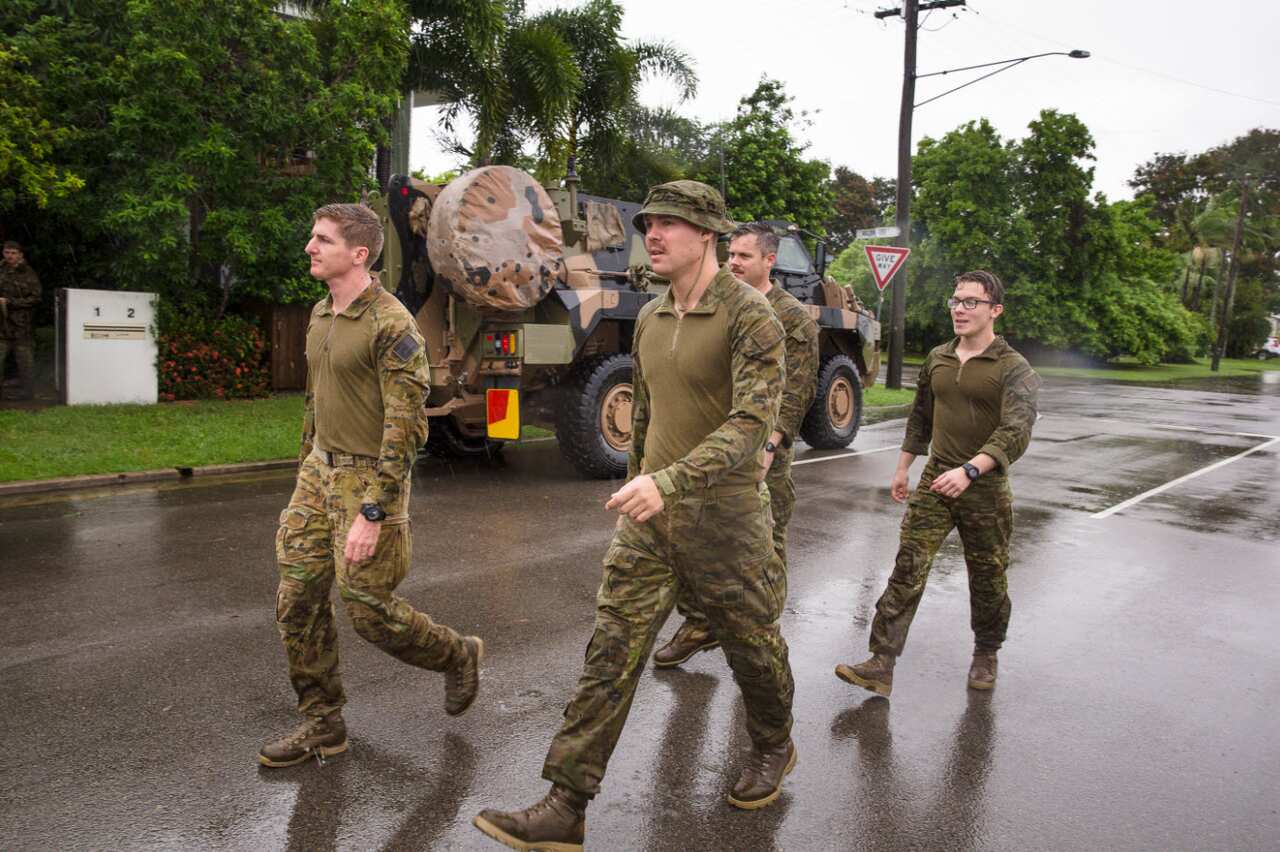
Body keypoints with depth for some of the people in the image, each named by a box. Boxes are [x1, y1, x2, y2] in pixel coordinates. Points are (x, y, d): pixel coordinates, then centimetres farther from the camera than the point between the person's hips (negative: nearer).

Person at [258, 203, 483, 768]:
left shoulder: (391, 325, -18)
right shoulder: (320, 315, 9)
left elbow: (406, 425, -21)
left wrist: (372, 514, -24)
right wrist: (305, 474, 22)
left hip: (370, 477, -8)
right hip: (320, 471, 8)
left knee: (368, 609, -1)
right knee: (297, 603, 7)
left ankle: (458, 656, 27)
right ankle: (322, 726, 22)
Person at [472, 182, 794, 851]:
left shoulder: (749, 315, -14)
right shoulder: (650, 319, 8)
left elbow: (751, 424, -24)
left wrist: (669, 482, -36)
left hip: (723, 512, -5)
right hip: (647, 514, 6)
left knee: (752, 645, 15)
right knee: (611, 651, 1)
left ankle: (773, 748, 44)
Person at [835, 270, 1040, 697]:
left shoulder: (1014, 369, -9)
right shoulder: (936, 359, 9)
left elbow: (1016, 432, -21)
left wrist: (969, 470, -34)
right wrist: (903, 467, 21)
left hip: (985, 488, -3)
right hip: (934, 482, 4)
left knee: (987, 580, 12)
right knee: (907, 570, -6)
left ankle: (985, 656, 36)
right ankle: (881, 665, -6)